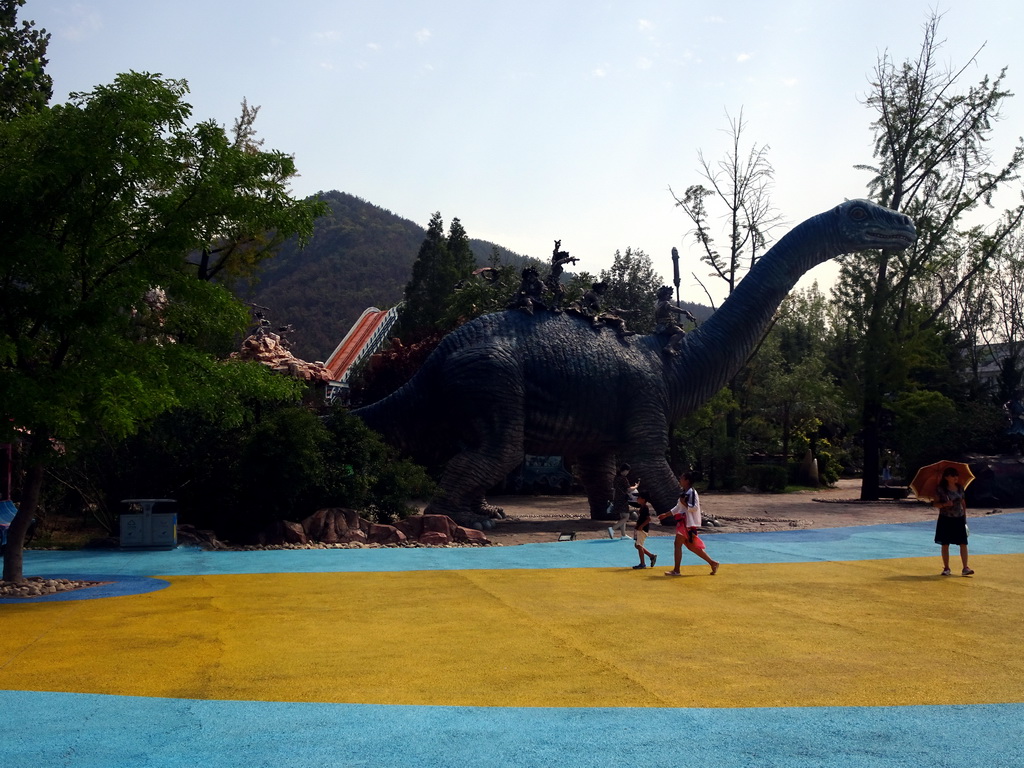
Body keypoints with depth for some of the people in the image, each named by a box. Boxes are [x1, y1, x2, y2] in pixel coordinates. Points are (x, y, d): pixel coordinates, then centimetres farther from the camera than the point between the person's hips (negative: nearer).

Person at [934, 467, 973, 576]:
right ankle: (946, 568, 10)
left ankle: (965, 568, -2)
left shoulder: (960, 488, 7)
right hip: (946, 519, -3)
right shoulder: (941, 489, -5)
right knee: (945, 544, 1)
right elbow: (936, 504, -3)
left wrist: (965, 517, 10)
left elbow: (963, 503, 13)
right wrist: (944, 504, -22)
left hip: (959, 519, 3)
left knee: (963, 543, -5)